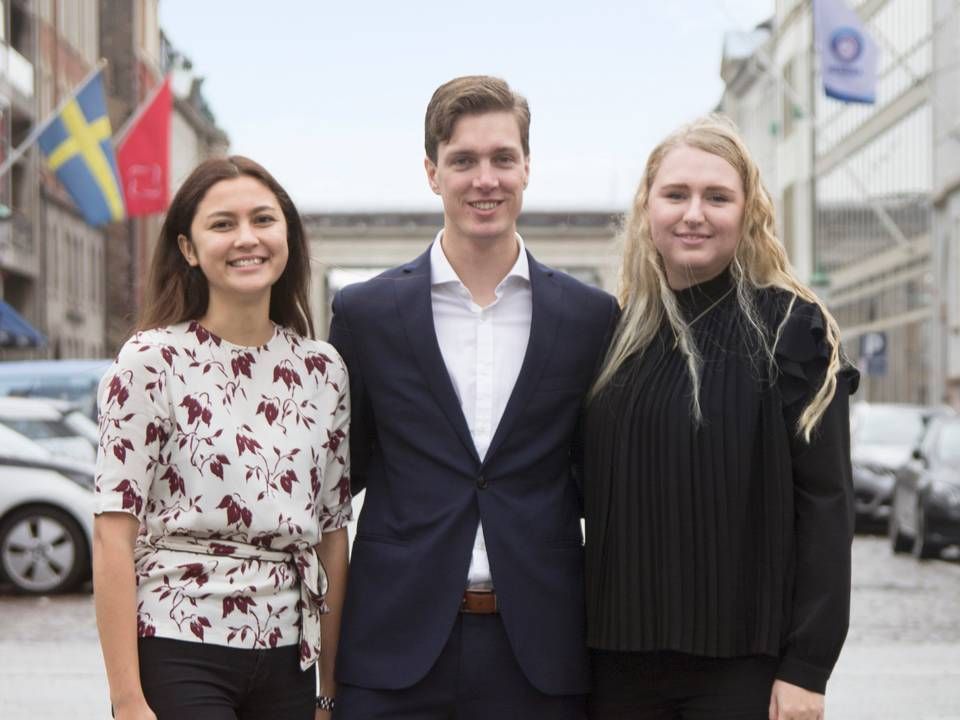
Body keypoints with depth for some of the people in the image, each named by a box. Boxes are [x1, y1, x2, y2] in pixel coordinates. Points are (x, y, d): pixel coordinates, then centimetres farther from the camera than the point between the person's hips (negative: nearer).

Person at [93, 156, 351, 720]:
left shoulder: (323, 369, 7)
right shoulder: (153, 361, -5)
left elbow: (333, 535, 10)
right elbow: (113, 536, -9)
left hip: (287, 664, 4)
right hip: (177, 653, -4)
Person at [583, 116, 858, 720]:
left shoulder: (791, 328, -5)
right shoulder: (617, 334, 8)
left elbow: (825, 506, -8)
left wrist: (807, 667, -12)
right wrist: (582, 641, 8)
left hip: (741, 661, -4)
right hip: (620, 653, 4)